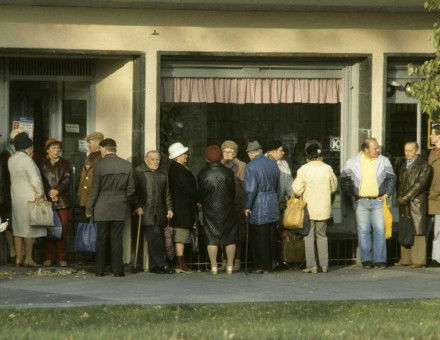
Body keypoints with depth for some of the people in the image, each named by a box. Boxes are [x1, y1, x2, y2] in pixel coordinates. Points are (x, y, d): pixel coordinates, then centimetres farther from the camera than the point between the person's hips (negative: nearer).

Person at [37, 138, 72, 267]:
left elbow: (67, 179, 0)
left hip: (63, 201, 1)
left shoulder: (65, 163, 13)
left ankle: (61, 257, 2)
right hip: (47, 201, -1)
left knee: (63, 229, -2)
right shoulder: (41, 163, 9)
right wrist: (50, 194, -10)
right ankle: (49, 257, 1)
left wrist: (57, 190, -13)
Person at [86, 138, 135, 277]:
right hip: (119, 208, 2)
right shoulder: (127, 166, 0)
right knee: (117, 239, 4)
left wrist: (89, 209, 3)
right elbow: (130, 189, 5)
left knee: (101, 239, 6)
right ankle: (117, 269, 1)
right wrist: (128, 204, 20)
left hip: (102, 208, -2)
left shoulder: (99, 166, -9)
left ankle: (100, 269, 7)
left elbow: (94, 190, -6)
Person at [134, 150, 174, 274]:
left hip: (160, 212, 5)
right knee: (153, 237, -13)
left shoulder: (163, 175, 19)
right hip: (146, 211, -5)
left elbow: (167, 193, 20)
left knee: (159, 238, 2)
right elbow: (135, 191, -1)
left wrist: (169, 209, 10)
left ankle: (154, 266, 6)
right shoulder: (138, 172, 4)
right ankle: (161, 264, -14)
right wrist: (138, 207, -8)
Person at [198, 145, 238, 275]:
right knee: (230, 238, 6)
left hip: (209, 210, 0)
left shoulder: (203, 174, -6)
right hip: (227, 209, 0)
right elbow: (233, 192, 1)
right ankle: (230, 266, 4)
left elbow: (200, 193, 1)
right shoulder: (228, 172, -6)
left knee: (212, 238, 3)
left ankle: (213, 267, -1)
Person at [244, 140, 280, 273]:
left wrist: (247, 207, -11)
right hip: (273, 207, 6)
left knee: (258, 239, 2)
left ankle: (261, 266, 3)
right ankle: (269, 265, 17)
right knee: (270, 238, 13)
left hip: (258, 208, -6)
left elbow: (250, 189, -19)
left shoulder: (251, 167, -14)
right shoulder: (273, 164, 7)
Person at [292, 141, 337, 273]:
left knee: (309, 236, 5)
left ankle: (311, 265, 1)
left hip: (309, 208, -3)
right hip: (324, 208, 3)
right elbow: (334, 187, 7)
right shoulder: (327, 168, -4)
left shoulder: (303, 169, -13)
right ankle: (324, 265, 12)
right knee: (322, 235, 15)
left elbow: (297, 190, -12)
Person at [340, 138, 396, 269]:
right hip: (361, 201, -1)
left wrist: (387, 194, 2)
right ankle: (366, 260, 7)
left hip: (378, 201, 1)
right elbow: (344, 179, 10)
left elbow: (391, 178, 12)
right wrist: (351, 195, 4)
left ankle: (380, 260, -1)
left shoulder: (384, 161, 5)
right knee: (363, 230, 1)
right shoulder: (353, 162, 2)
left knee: (380, 229, -5)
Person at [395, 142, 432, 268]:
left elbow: (420, 184, -12)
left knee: (418, 231, -7)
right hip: (404, 203, 6)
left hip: (417, 202, -6)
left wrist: (406, 197, -13)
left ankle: (419, 260, -5)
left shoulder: (424, 165, -4)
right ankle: (405, 259, 8)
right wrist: (399, 196, 0)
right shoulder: (403, 166, 18)